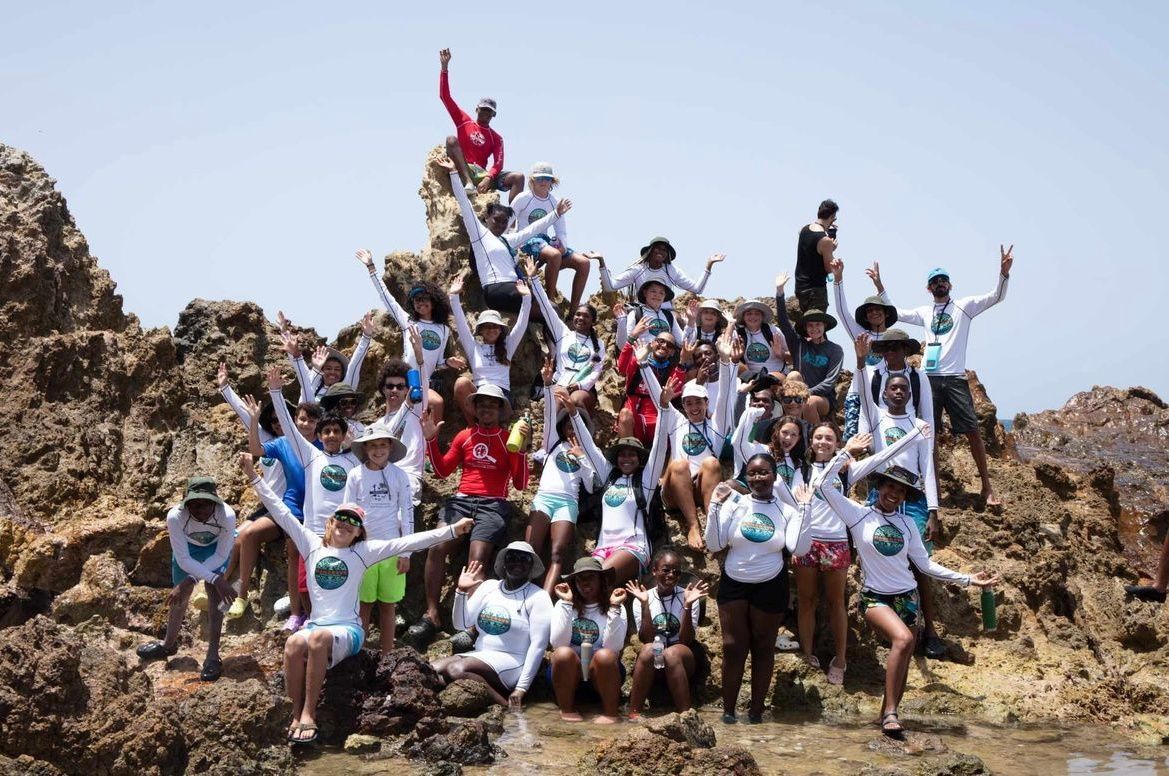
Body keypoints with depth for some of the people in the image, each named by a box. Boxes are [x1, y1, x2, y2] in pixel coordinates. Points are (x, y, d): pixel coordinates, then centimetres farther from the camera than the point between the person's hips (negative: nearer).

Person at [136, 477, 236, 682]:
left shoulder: (226, 515, -41)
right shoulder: (176, 516, -39)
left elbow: (221, 556, -26)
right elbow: (184, 560, -29)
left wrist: (189, 581, -30)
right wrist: (216, 579, -37)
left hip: (216, 546, -2)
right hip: (186, 546, 2)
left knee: (214, 592, -21)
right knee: (179, 596, 11)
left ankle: (213, 655, -15)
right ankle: (169, 643, 39)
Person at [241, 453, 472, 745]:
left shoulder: (363, 552, 8)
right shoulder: (312, 545, 13)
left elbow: (406, 543, 0)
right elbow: (281, 512, 13)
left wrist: (452, 530, -7)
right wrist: (253, 477, 11)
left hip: (347, 630, -2)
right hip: (315, 625, 2)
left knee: (318, 638, -37)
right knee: (294, 643, -34)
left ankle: (309, 714, -29)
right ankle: (297, 715, -21)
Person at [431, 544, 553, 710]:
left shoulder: (537, 597, -4)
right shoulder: (489, 587, 11)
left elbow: (538, 645, -10)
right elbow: (461, 624, 9)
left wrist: (521, 688, -18)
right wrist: (461, 591, -6)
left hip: (510, 662, -6)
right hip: (479, 656, 6)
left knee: (456, 669, -32)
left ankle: (509, 707, -23)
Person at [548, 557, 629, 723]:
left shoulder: (616, 608, -2)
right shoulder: (563, 605, -1)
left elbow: (612, 648, -17)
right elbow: (557, 645, -16)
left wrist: (614, 608, -22)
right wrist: (567, 604, -19)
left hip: (601, 672, 0)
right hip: (568, 671, 0)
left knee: (604, 655, -32)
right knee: (564, 653, -31)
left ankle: (611, 713, -16)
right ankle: (567, 710, -13)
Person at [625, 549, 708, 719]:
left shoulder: (687, 597, -2)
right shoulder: (644, 598, 0)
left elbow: (685, 640, -11)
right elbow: (646, 640, -11)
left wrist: (688, 606, -21)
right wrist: (644, 605, -19)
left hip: (683, 661, 0)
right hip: (652, 663, 1)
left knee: (672, 653, -34)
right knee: (648, 650, -33)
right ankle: (634, 711, -27)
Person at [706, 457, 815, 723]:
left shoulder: (786, 511, -3)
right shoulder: (734, 504, -3)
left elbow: (799, 548, -16)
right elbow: (714, 544, -8)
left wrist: (804, 508, -17)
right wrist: (715, 505, -15)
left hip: (770, 586, 0)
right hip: (733, 584, 0)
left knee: (763, 647, 9)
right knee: (733, 647, 1)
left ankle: (756, 709, 19)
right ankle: (728, 709, 11)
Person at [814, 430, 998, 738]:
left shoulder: (906, 524, 8)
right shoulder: (859, 515, -3)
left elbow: (925, 563, 9)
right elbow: (823, 485, -11)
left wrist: (967, 579, 5)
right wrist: (847, 452, -9)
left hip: (907, 597, 5)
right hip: (875, 598, -5)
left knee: (902, 661, 4)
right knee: (903, 639, -30)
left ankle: (887, 717, 20)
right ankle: (890, 712, -26)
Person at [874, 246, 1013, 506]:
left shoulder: (964, 306, 6)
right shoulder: (924, 312, 16)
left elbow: (996, 297, -4)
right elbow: (894, 313, 24)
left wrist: (1004, 272, -20)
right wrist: (879, 285, 17)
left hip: (955, 378, -3)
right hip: (929, 378, 3)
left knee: (973, 431, -6)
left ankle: (987, 487, -1)